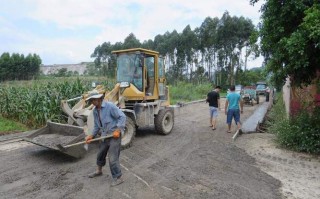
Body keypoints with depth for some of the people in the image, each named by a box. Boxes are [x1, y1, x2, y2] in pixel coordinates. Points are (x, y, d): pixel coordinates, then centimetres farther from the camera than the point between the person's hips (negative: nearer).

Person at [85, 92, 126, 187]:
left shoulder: (110, 106, -17)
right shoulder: (95, 111, 7)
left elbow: (122, 116, -19)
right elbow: (97, 126, 15)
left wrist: (118, 130, -25)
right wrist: (91, 136, 3)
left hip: (114, 136, -8)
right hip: (104, 136, 8)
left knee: (113, 159, -6)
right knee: (100, 154, 23)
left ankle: (118, 178, 11)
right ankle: (99, 171, 49)